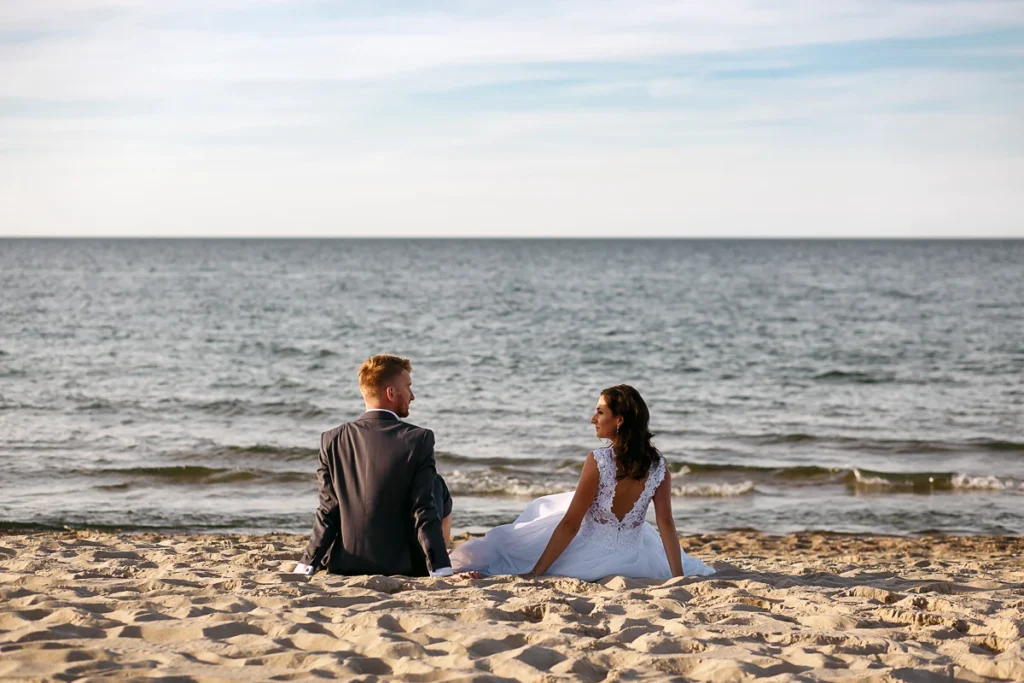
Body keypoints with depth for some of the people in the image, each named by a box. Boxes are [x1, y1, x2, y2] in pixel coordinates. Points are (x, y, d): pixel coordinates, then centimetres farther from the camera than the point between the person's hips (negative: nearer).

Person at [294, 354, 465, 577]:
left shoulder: (333, 440, -5)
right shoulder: (418, 440, -14)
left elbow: (327, 513, -6)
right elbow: (425, 514, -17)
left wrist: (305, 566, -2)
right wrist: (441, 571, -16)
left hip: (346, 565, 4)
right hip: (406, 566, -4)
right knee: (438, 489, 20)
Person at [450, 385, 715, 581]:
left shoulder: (597, 462, -21)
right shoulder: (659, 467, -10)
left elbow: (570, 524, -17)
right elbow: (666, 524, -8)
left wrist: (535, 572, -11)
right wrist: (679, 577, 0)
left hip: (588, 559, -3)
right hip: (630, 560, 4)